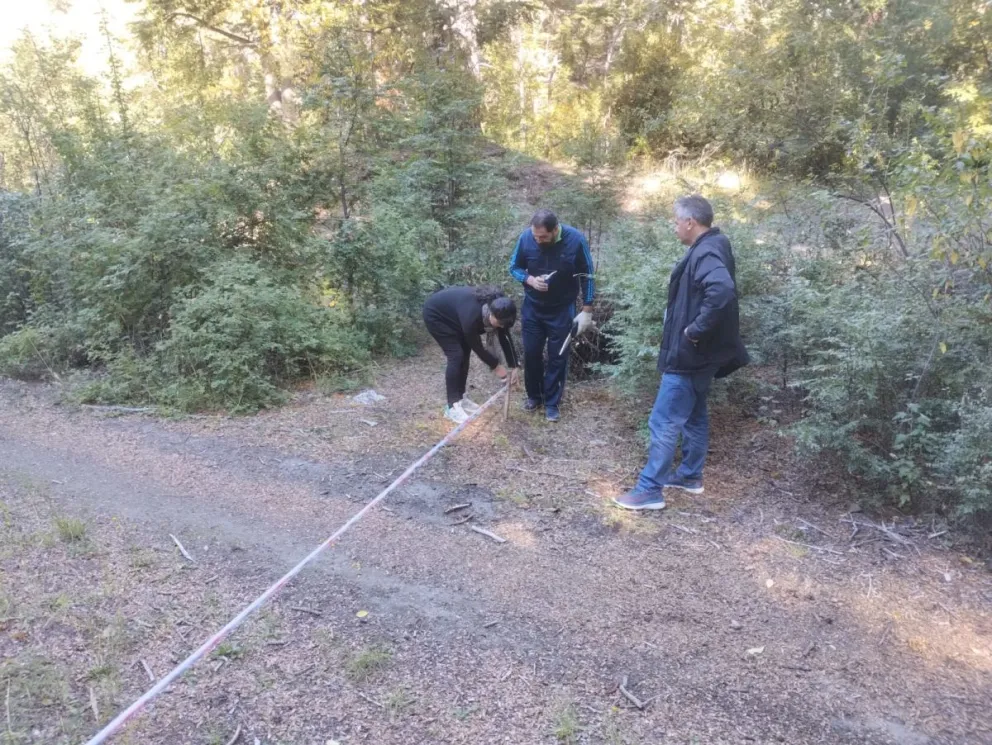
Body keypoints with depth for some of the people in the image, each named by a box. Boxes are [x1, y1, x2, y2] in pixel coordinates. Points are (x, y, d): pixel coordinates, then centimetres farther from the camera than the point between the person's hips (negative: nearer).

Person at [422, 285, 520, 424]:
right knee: (456, 356, -14)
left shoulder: (497, 308, -21)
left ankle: (460, 398, 17)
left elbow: (505, 338, -9)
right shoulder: (472, 315, -40)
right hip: (435, 314, -8)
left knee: (465, 354, 4)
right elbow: (477, 347, -25)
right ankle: (452, 406, -9)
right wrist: (495, 366, -13)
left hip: (452, 313, 8)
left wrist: (513, 367, -9)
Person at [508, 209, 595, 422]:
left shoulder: (576, 240, -21)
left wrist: (587, 311, -8)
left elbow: (586, 277, -9)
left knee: (558, 357, 5)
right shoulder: (526, 238, -18)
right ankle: (534, 396, 30)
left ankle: (552, 403, 19)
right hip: (532, 308, 2)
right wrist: (530, 280, -22)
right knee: (531, 353, 10)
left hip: (562, 310, -2)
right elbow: (514, 268, -2)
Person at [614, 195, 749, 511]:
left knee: (664, 422, -4)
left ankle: (650, 490, 3)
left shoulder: (706, 253, -22)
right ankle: (690, 475, 33)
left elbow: (722, 291, -40)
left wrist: (696, 330, -30)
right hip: (698, 354, 11)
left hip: (689, 354, -11)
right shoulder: (708, 249, 11)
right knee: (694, 415, 20)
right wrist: (696, 331, 10)